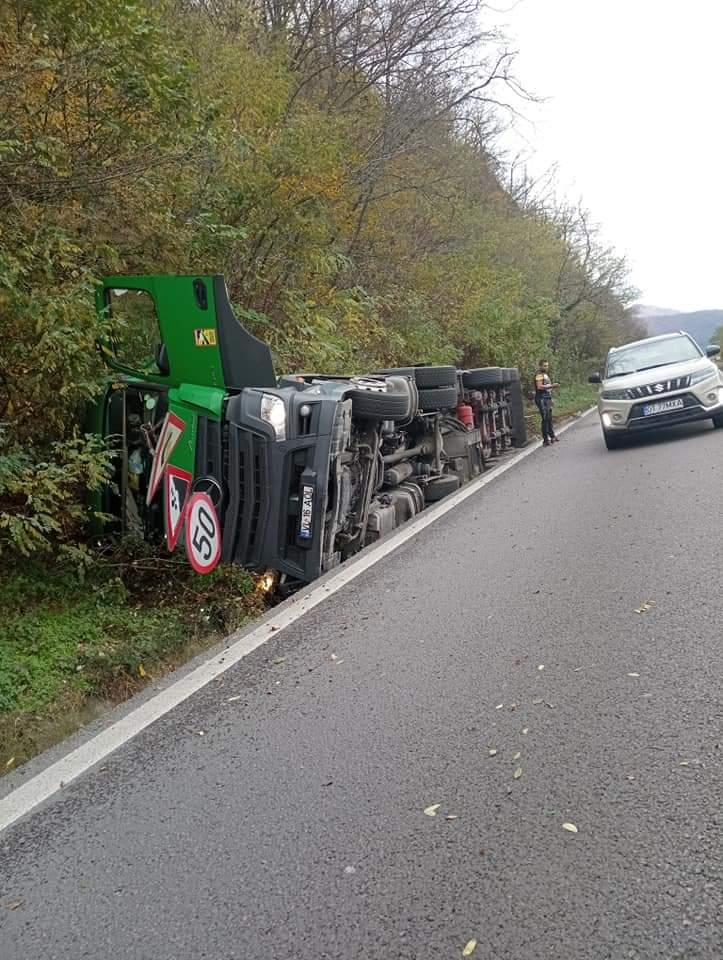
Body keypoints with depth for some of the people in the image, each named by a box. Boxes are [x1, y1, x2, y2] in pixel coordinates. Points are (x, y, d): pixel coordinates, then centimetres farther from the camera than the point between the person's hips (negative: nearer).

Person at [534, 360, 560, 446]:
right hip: (542, 399, -10)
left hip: (547, 398, 10)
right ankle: (546, 439, -8)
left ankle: (552, 436, 26)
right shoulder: (539, 374, -11)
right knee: (545, 419, -10)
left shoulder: (546, 374, 20)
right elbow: (539, 386, -23)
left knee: (549, 418, 16)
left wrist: (553, 387, 15)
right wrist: (551, 386, -21)